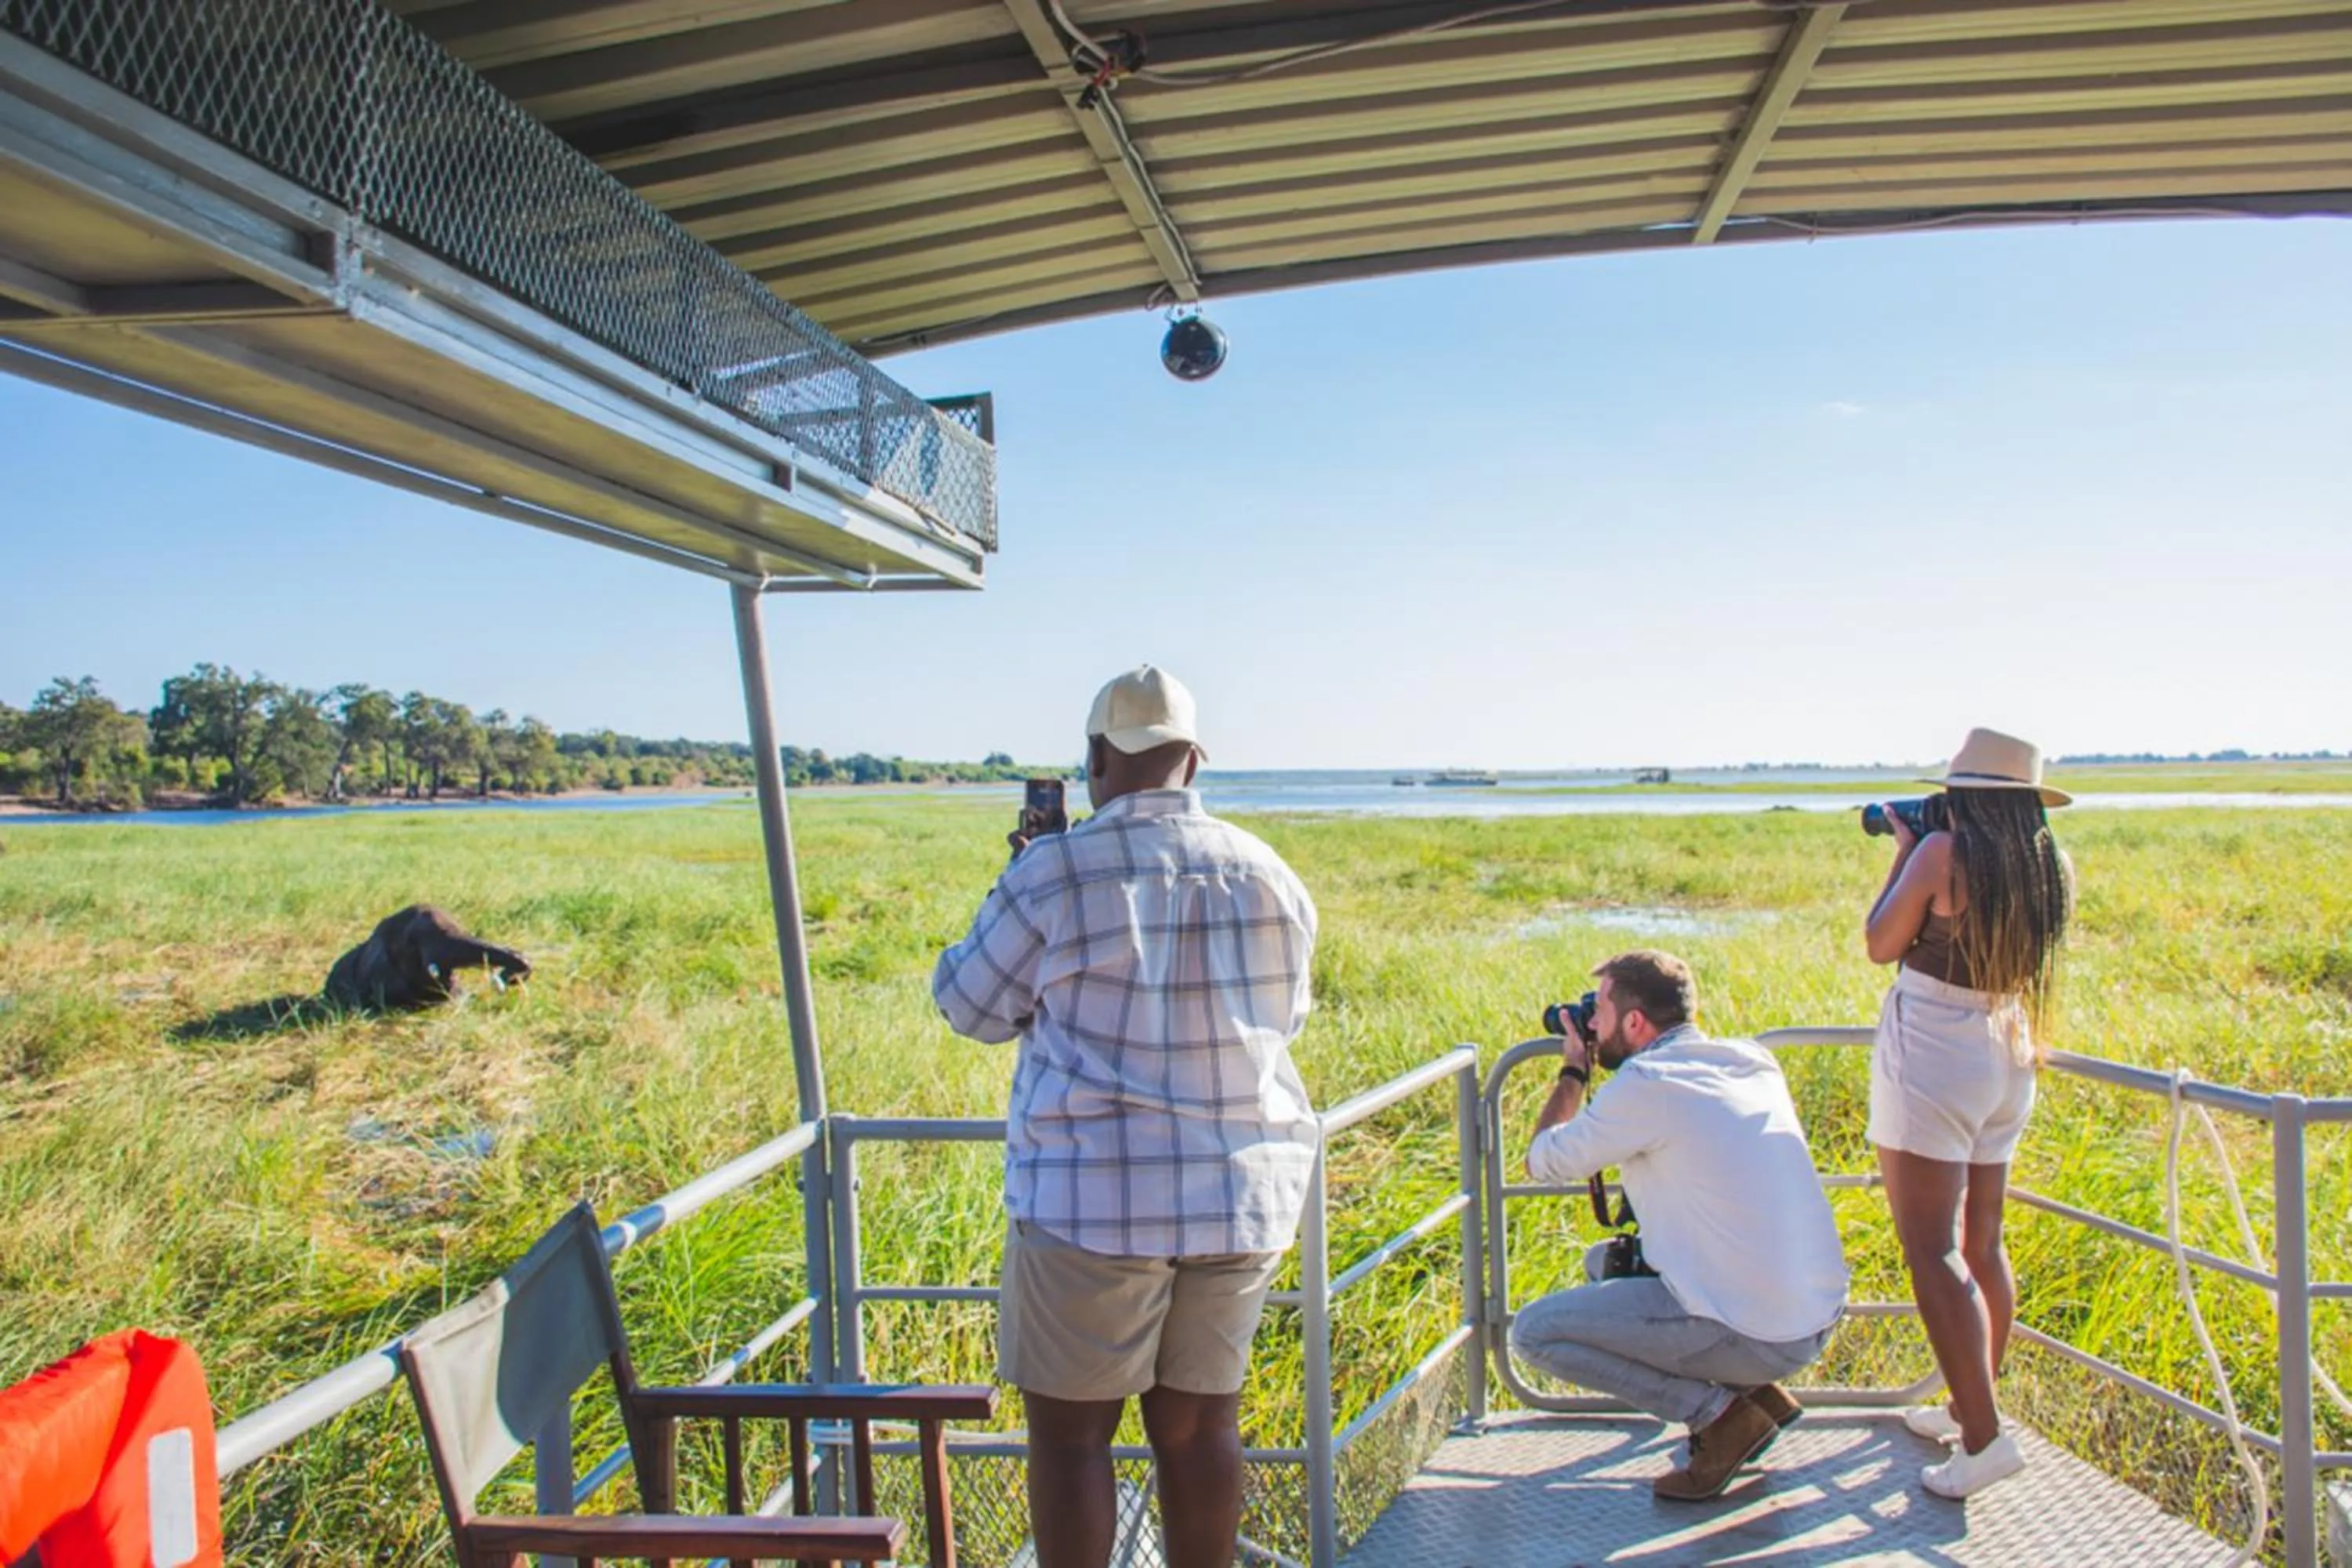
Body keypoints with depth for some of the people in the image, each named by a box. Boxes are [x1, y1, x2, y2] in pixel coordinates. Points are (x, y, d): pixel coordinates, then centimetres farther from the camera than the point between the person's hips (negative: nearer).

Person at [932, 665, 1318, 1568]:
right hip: (1242, 1196, 5)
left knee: (1069, 1429, 10)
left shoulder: (1056, 874, -12)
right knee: (1199, 1423, 15)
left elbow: (974, 1008, 1)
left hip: (1095, 1200, -4)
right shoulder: (1268, 877, 2)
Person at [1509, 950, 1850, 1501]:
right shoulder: (1754, 1060, 6)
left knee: (1532, 1331, -1)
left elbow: (1544, 1161, -2)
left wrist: (1573, 1070, 12)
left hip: (1758, 1337, -8)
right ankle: (1757, 1392, 15)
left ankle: (1721, 1414, -3)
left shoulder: (1646, 1084, -15)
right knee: (1604, 1263, 24)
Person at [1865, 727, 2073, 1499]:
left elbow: (1881, 944, -7)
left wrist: (1903, 849, 2)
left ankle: (1982, 1437, -7)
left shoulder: (1944, 851, -15)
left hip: (1932, 1055, -8)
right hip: (2006, 1062, 8)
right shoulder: (2051, 869, 5)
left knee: (1932, 1253, -5)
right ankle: (1968, 1409, 31)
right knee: (1980, 1246, 18)